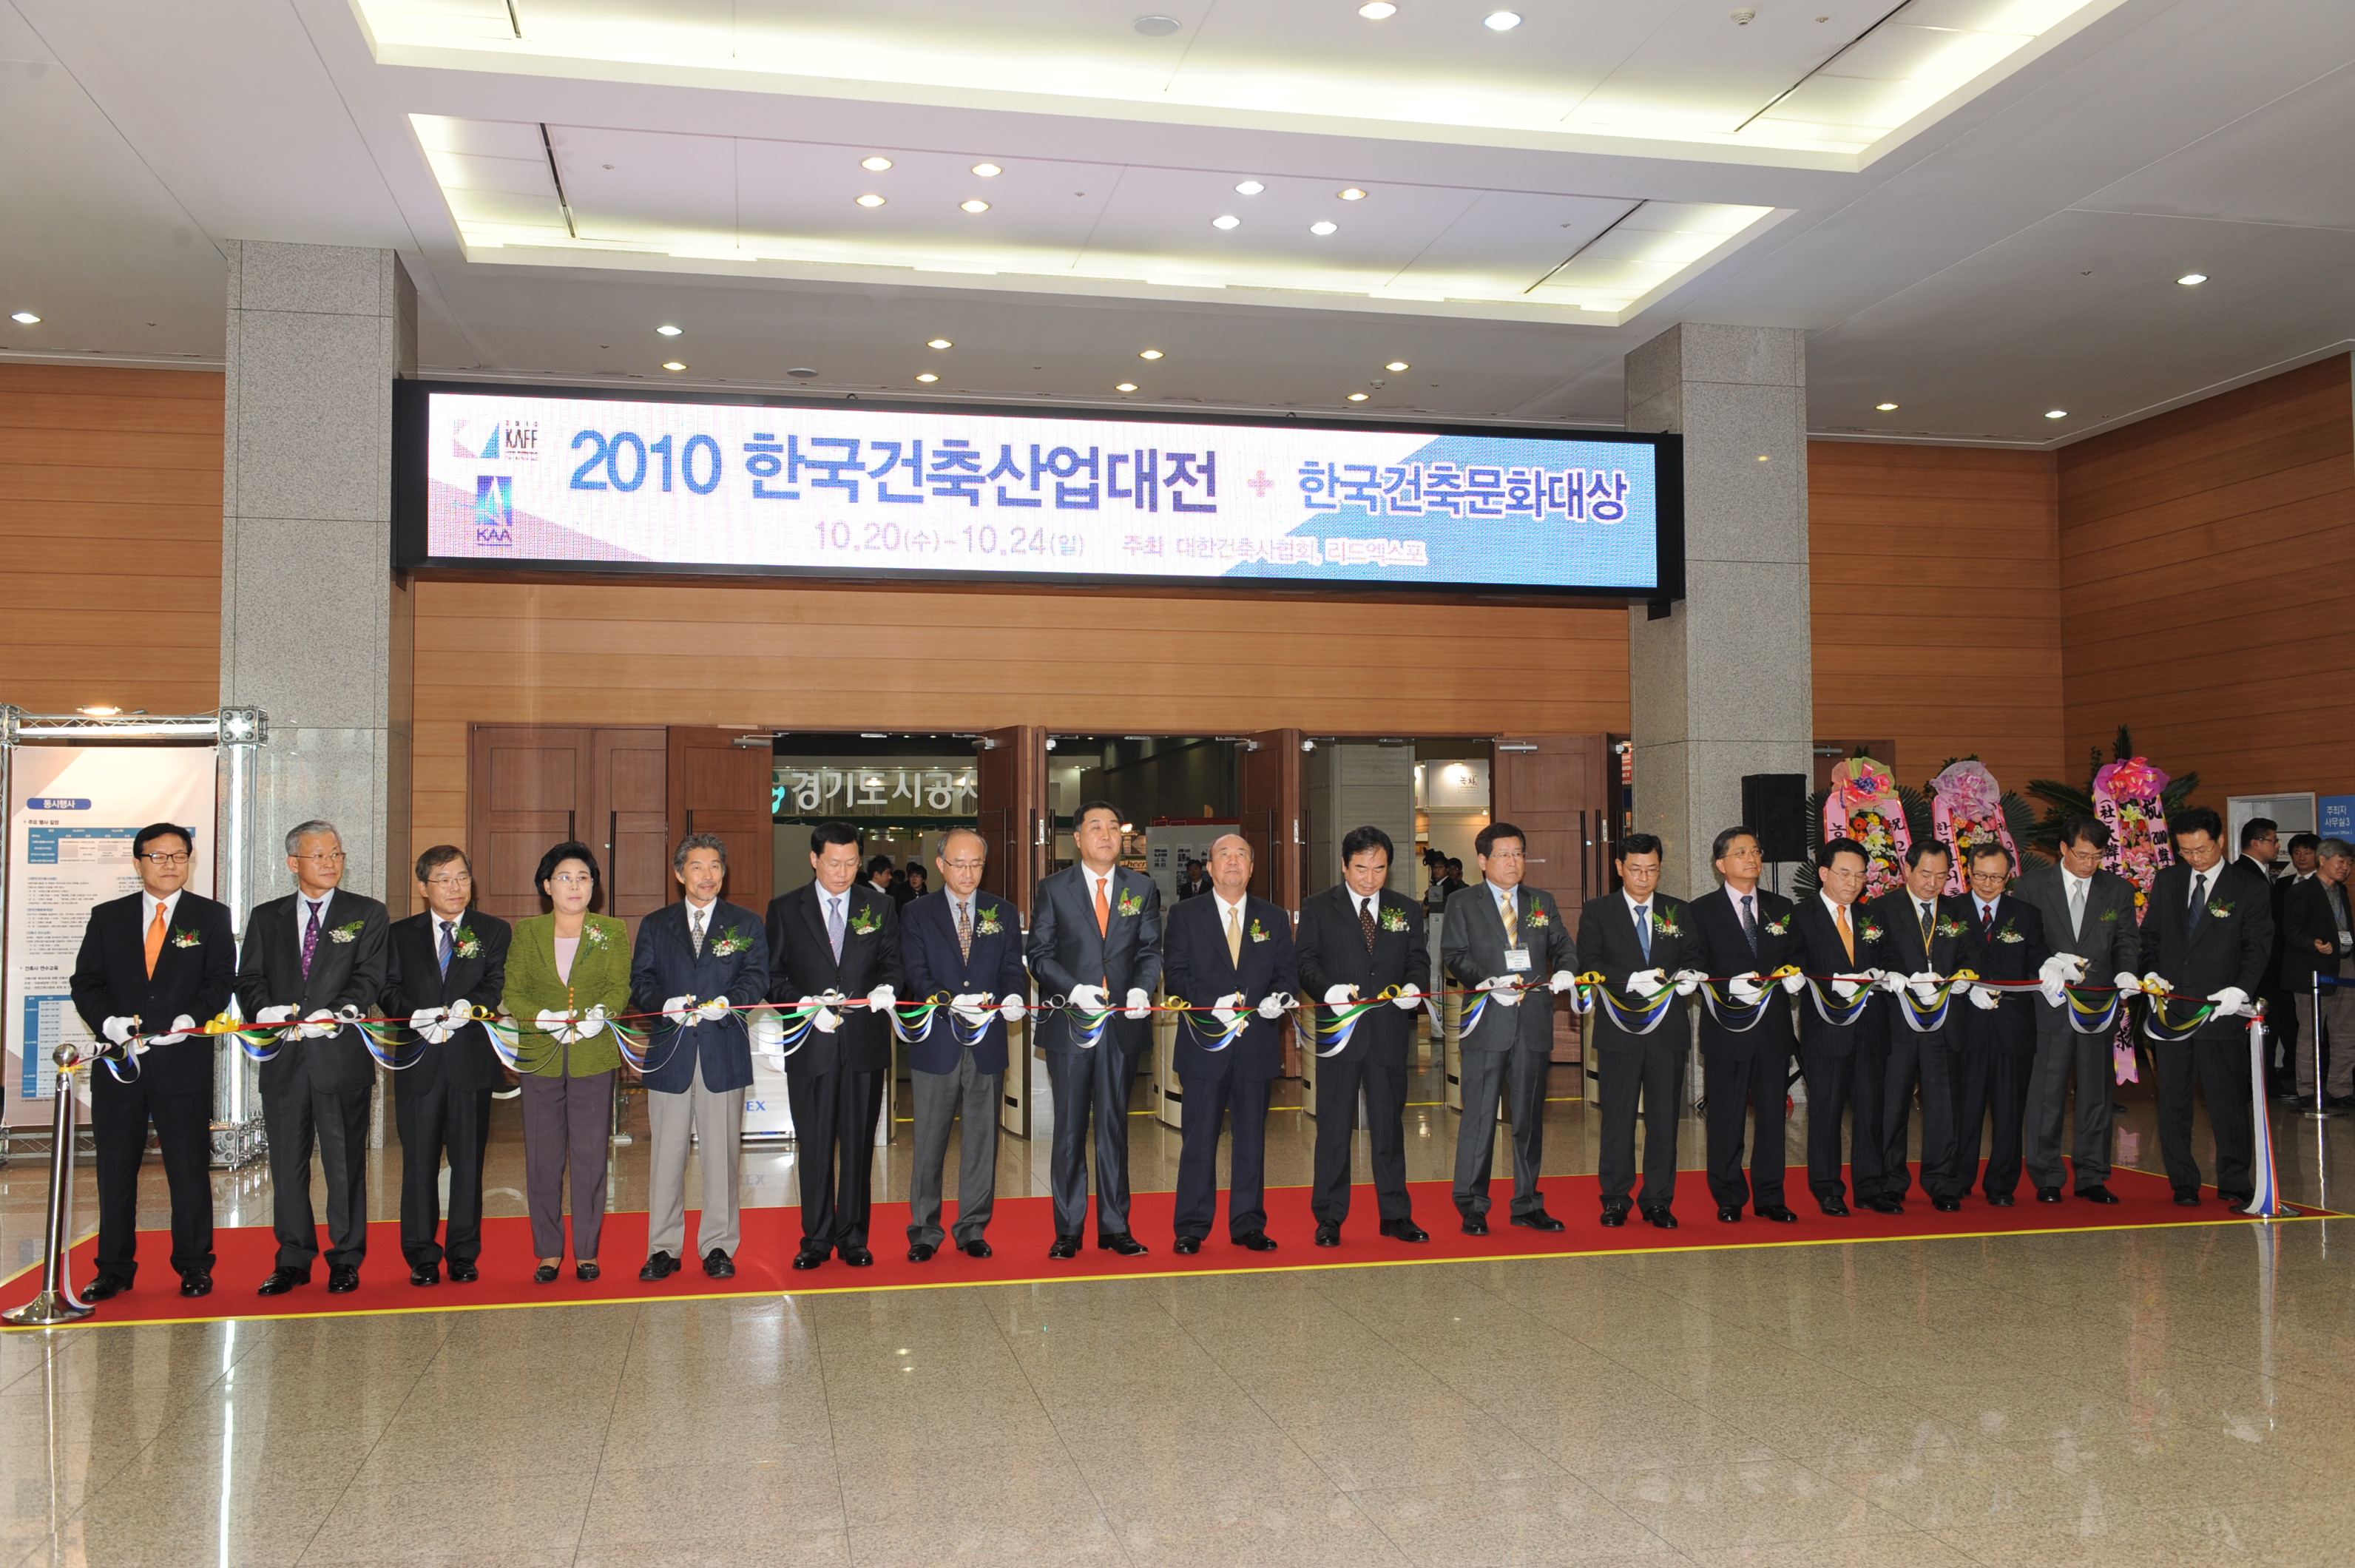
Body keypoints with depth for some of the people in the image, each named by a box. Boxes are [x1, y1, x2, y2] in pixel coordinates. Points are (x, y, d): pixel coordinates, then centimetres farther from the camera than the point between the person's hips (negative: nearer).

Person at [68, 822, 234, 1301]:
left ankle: (194, 1267, 13)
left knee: (190, 1169, 2)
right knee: (115, 1169, 7)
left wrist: (192, 1019, -18)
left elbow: (221, 981, 0)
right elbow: (85, 982, 7)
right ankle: (114, 1270, 18)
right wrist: (108, 1021, -12)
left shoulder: (212, 917, 6)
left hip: (184, 1062, -2)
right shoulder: (107, 917, 11)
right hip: (119, 1061, 2)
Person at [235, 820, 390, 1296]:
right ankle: (293, 1260, 20)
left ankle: (346, 1260, 12)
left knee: (345, 1161, 1)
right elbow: (249, 979, 9)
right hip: (283, 1058, 3)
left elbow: (370, 977, -5)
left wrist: (336, 1013, -21)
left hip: (341, 1054, -3)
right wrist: (265, 1009, -13)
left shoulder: (368, 915, 6)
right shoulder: (266, 918, 14)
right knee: (287, 1161, 8)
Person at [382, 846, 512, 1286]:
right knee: (419, 1162, 4)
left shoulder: (494, 932, 10)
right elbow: (390, 990, 4)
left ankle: (464, 1253, 13)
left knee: (468, 1161, 4)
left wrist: (467, 1007, -23)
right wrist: (418, 1018, -15)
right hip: (418, 1064, 1)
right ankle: (422, 1255, 13)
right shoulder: (401, 934, 13)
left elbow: (497, 985, -3)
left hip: (471, 1063, -1)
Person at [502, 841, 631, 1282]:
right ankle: (548, 1251, 15)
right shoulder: (526, 932, 8)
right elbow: (512, 993, 2)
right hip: (539, 1059, 1)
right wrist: (545, 1020, -15)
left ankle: (587, 1251, 12)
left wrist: (601, 1015, -21)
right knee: (542, 1158, 3)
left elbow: (620, 988, -1)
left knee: (590, 1156, 1)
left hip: (594, 1059, -1)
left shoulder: (613, 932, 7)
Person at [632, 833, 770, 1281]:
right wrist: (666, 1004, -15)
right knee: (666, 1154, 4)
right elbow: (640, 983, 6)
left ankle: (718, 1246, 12)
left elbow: (757, 978, 0)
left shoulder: (747, 924, 10)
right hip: (669, 1052, 1)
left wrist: (728, 1002, -20)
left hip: (724, 1051, -1)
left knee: (722, 1152, 2)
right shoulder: (655, 925, 13)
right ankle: (663, 1249, 13)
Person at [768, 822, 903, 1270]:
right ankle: (816, 1239, 14)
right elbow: (773, 976, 3)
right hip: (810, 1045, -1)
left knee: (859, 1143, 5)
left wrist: (887, 989, -13)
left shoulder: (880, 906, 10)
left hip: (864, 1045, 1)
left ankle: (853, 1237, 15)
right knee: (813, 1145, 4)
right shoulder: (785, 909, 5)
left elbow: (892, 961, 9)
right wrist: (806, 1006, -13)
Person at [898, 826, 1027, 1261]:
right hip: (936, 1045, -2)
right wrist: (950, 1001, -25)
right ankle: (924, 1230, 16)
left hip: (988, 1045, 2)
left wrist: (1015, 997, -20)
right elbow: (916, 975, -7)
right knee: (929, 1142, 4)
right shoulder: (917, 914, 3)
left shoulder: (1004, 913, 10)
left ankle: (973, 1228, 20)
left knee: (982, 1140, 8)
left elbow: (1013, 967, 4)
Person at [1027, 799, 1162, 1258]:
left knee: (1114, 1125, 8)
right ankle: (1068, 1230, 12)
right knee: (1070, 1129, 4)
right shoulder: (1053, 889, 4)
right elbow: (1040, 954, 0)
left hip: (1123, 1023, 1)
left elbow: (1151, 951, 6)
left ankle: (1115, 1227, 16)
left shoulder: (1143, 888, 9)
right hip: (1070, 1025, -1)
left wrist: (1143, 988, -14)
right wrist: (1075, 990, -16)